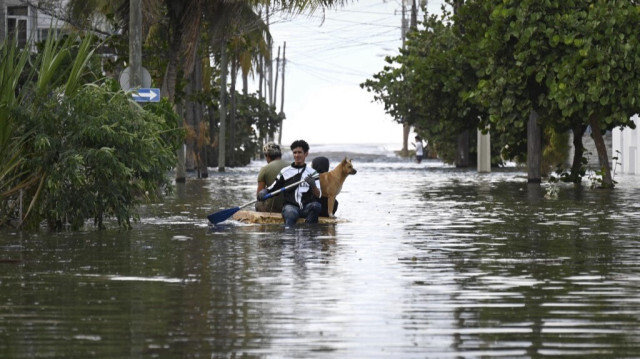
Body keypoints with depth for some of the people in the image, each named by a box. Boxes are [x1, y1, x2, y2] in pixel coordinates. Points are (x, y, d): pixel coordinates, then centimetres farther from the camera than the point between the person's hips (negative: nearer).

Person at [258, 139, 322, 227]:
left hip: (307, 207, 1)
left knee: (316, 205, -33)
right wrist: (264, 192, -8)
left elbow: (318, 195, 1)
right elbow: (272, 188, 15)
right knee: (291, 214, -37)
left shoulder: (312, 173, 12)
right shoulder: (285, 172, 13)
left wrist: (313, 185, -21)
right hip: (290, 206, -1)